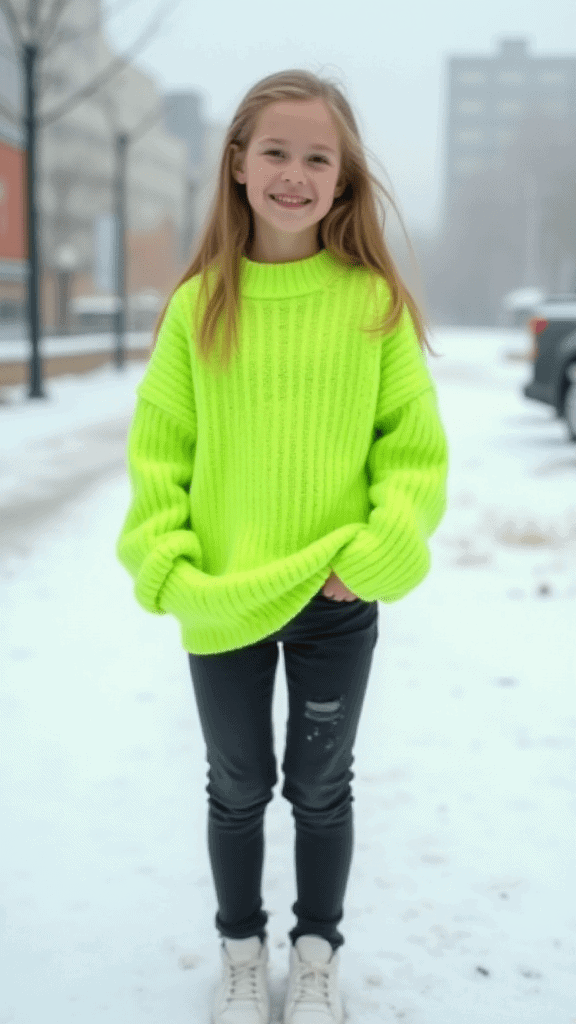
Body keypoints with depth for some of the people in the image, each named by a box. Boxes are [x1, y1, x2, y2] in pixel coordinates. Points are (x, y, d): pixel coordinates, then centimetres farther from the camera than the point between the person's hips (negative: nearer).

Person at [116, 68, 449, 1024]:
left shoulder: (375, 300, -7)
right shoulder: (198, 302, -5)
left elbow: (415, 444, -5)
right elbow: (159, 447, -1)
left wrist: (381, 552, -16)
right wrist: (164, 561, -12)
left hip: (337, 601, 0)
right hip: (222, 602, 1)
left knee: (321, 787, 16)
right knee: (238, 787, 18)